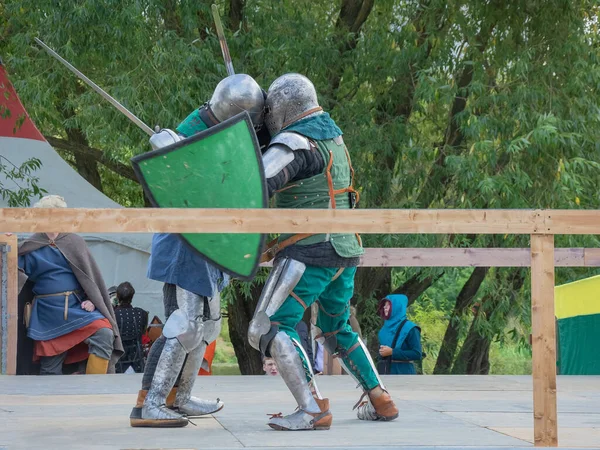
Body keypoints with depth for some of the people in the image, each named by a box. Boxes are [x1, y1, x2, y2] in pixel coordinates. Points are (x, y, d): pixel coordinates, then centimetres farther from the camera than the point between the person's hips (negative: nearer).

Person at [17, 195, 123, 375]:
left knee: (104, 333, -26)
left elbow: (91, 275, 9)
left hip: (78, 306, 0)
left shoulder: (75, 243, 8)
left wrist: (91, 300, -5)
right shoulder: (30, 248, 7)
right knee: (50, 367, 2)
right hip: (48, 312, 0)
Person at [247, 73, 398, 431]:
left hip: (310, 252, -9)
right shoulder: (332, 134, 15)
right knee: (336, 330, 26)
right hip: (344, 250, 9)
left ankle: (313, 411, -17)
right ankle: (380, 401, 24)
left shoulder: (294, 143, -13)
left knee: (268, 329, -8)